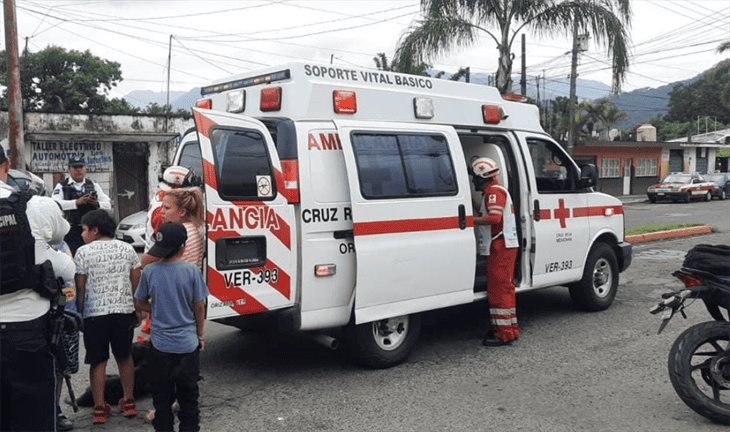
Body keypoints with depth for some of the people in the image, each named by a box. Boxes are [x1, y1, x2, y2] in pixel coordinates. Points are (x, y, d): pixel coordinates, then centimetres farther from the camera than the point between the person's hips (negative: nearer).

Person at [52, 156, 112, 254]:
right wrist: (77, 202, -24)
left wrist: (97, 203, -14)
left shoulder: (93, 185, 13)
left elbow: (108, 205, 8)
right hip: (71, 234, -3)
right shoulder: (62, 186, 4)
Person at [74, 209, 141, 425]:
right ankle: (129, 402, 23)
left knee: (98, 361, 6)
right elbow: (136, 282, 6)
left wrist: (79, 312, 3)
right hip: (124, 310, 3)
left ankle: (99, 408, 10)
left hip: (94, 313, -3)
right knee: (125, 356, 16)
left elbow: (80, 287, -7)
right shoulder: (127, 248, 5)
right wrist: (135, 308, 16)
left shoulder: (84, 252, -6)